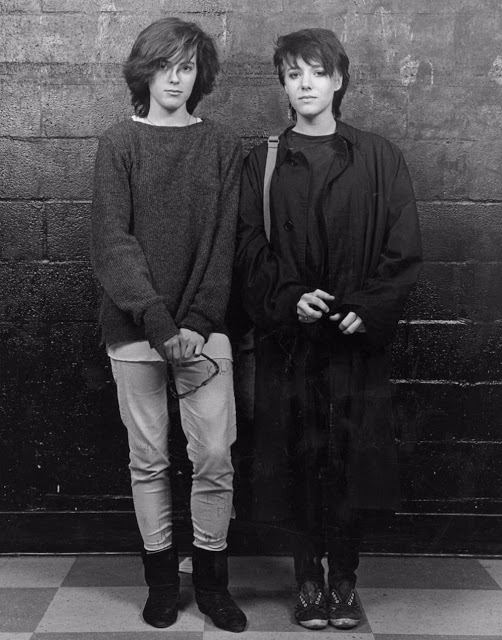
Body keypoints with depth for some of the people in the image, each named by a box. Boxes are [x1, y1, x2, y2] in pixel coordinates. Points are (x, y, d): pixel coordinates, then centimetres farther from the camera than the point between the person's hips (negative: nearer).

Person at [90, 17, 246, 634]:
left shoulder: (222, 145, 7)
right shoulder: (119, 143, 5)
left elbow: (223, 242, 1)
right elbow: (112, 241, -4)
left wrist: (198, 322, -11)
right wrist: (158, 321, -15)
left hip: (203, 328, 1)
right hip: (135, 328, 0)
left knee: (215, 456, -1)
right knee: (148, 458, 6)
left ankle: (211, 578, 17)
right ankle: (161, 577, 23)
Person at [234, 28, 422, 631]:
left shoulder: (378, 158, 5)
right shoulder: (262, 163, 7)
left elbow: (403, 248, 1)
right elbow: (248, 250, 2)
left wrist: (368, 309, -11)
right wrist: (288, 300, -13)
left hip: (358, 337, 0)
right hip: (288, 338, 0)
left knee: (352, 460, 3)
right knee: (298, 460, 4)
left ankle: (344, 578, 19)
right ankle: (308, 578, 19)